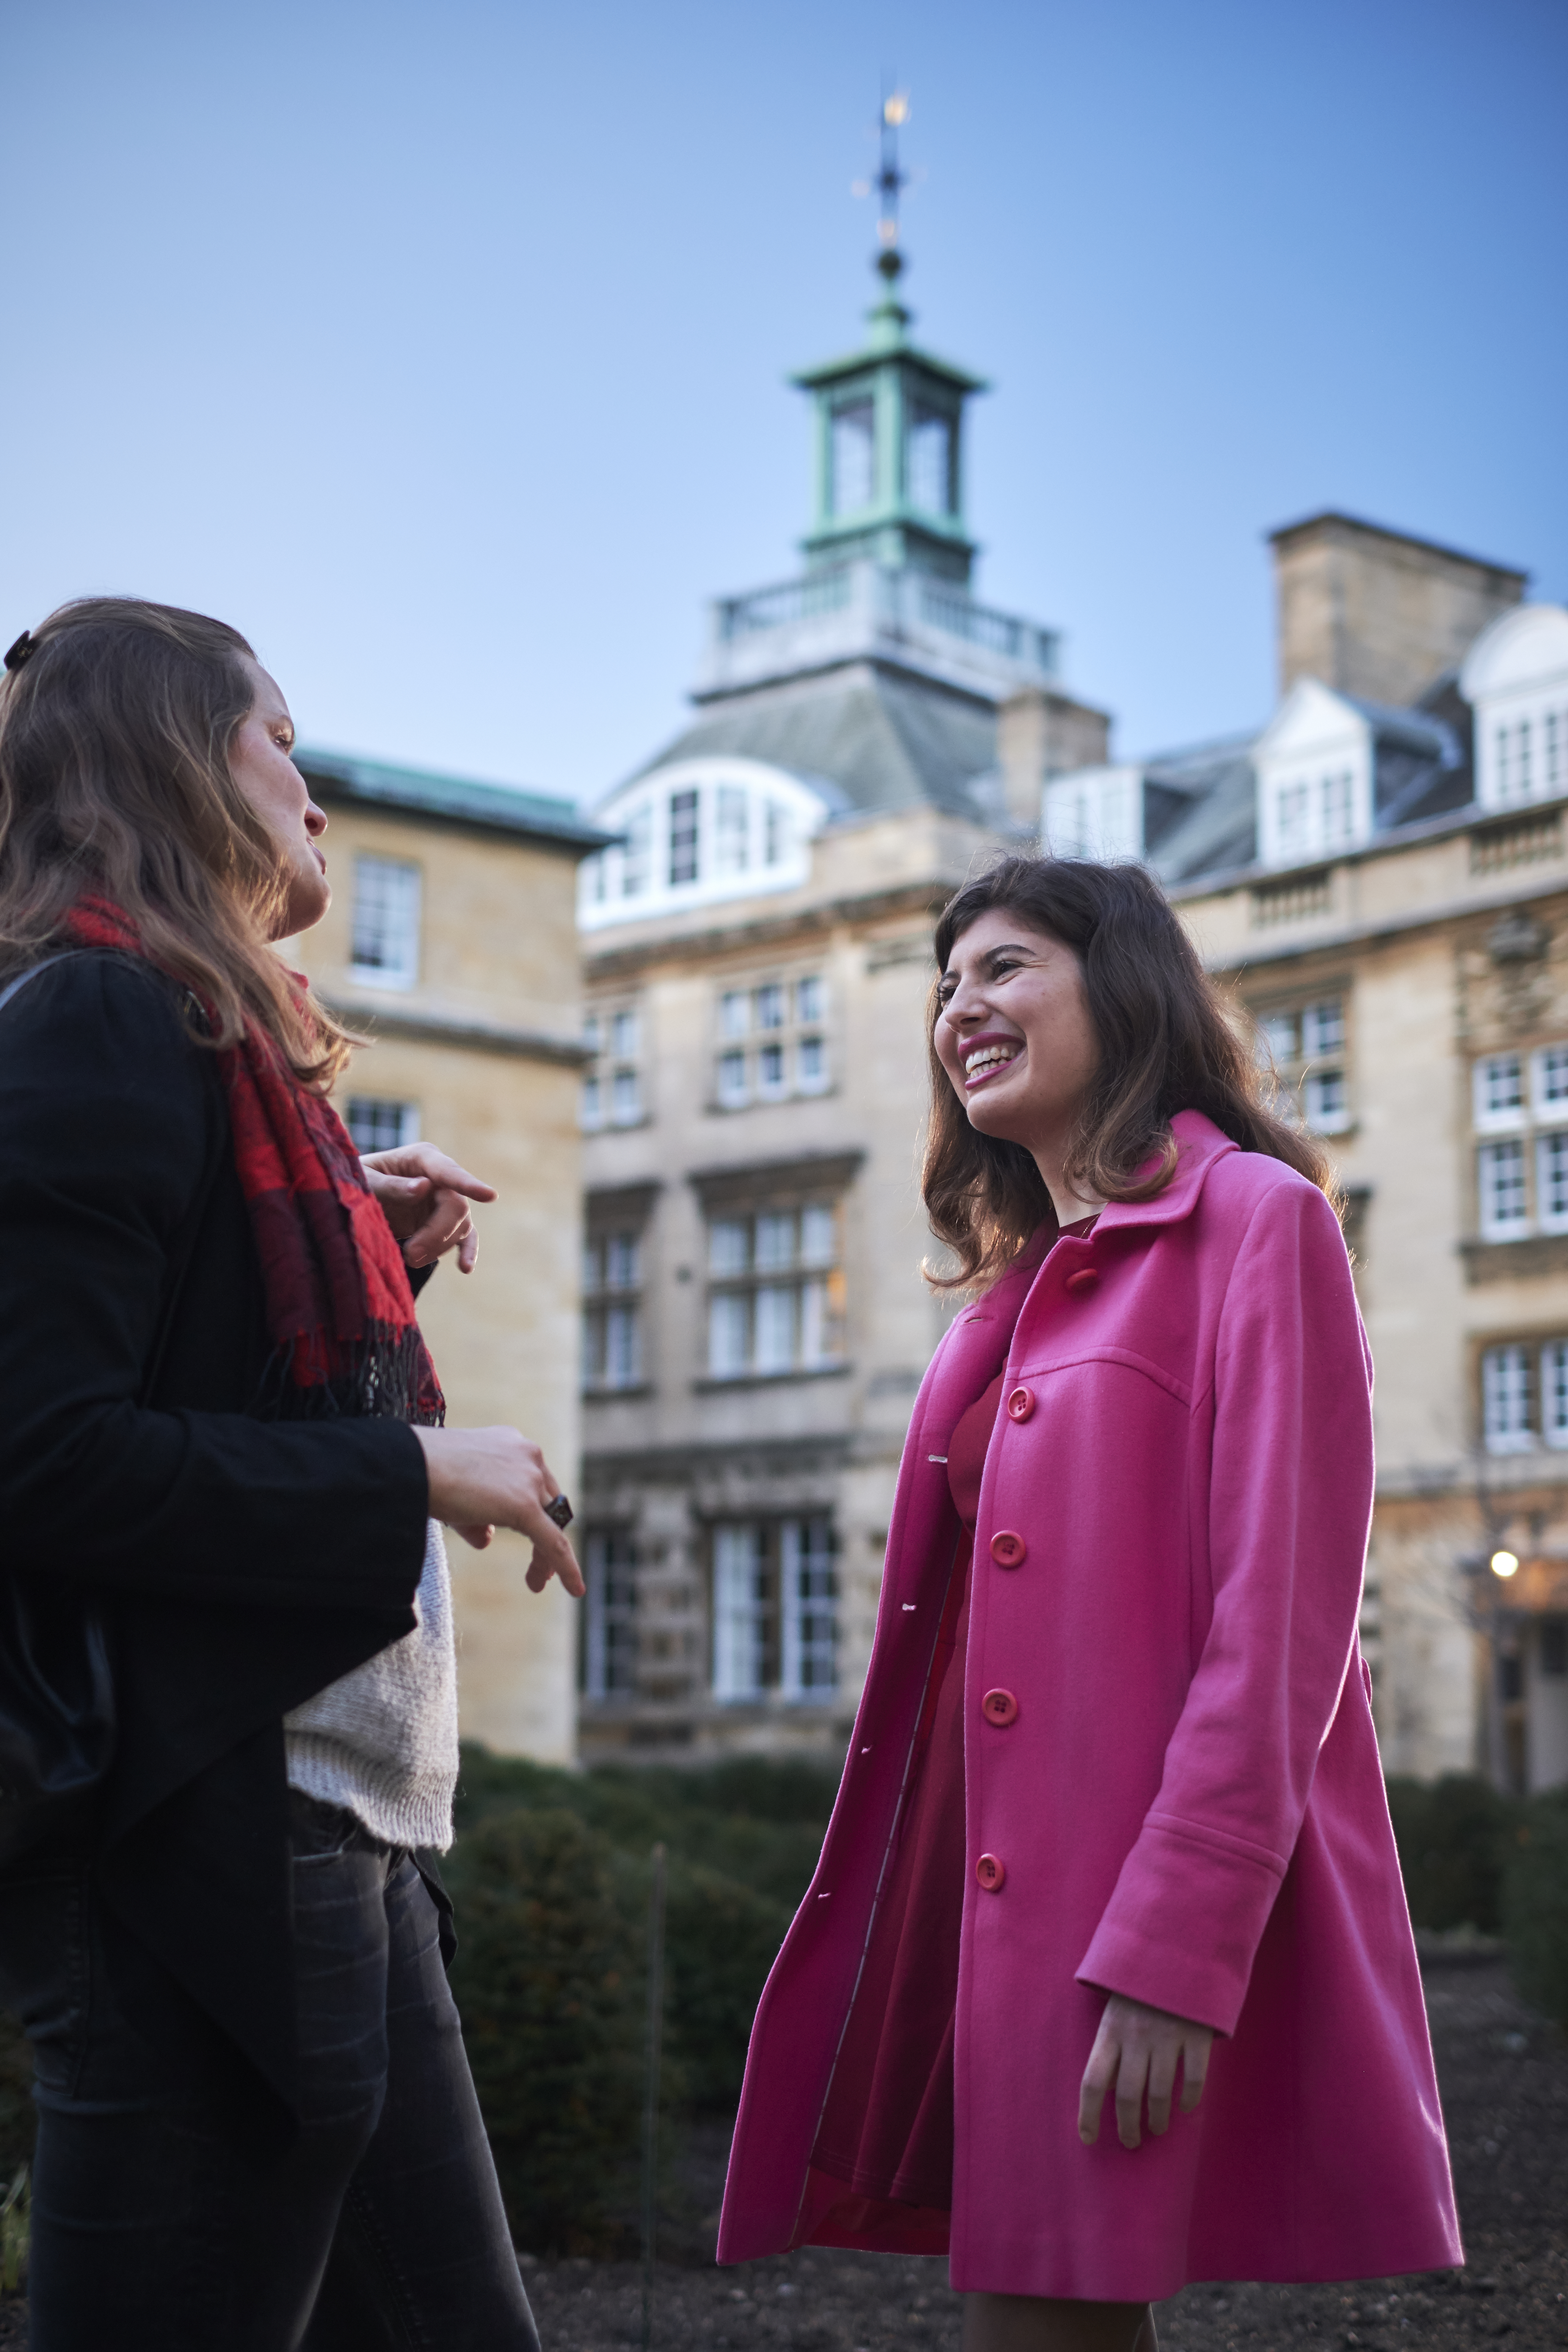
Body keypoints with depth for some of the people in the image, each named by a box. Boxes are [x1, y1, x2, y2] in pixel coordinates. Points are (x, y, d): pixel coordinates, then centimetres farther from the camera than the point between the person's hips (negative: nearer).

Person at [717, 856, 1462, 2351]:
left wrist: (1174, 1948, -20)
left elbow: (1280, 1623, -13)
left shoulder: (1257, 1219, -4)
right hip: (999, 1885, 7)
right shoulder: (1019, 1286, 19)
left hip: (1159, 1892, -7)